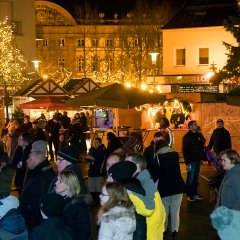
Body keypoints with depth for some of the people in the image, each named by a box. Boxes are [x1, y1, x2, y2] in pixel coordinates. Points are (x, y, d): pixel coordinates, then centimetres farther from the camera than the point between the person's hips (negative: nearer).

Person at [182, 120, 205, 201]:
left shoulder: (198, 135, 11)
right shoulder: (187, 137, -9)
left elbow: (202, 147, 17)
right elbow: (184, 150, -12)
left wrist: (203, 157, 8)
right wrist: (187, 162, -17)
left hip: (198, 160, 6)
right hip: (191, 161, -6)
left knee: (196, 178, 12)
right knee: (190, 178, -2)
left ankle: (195, 194, 20)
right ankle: (189, 195, 6)